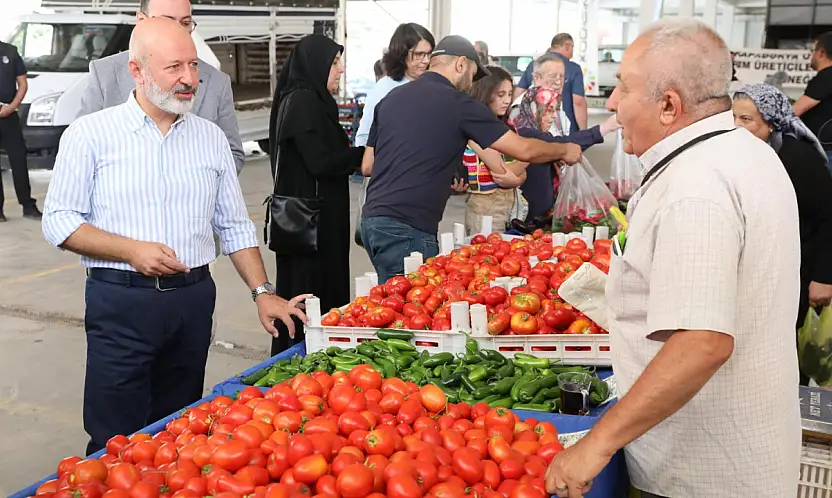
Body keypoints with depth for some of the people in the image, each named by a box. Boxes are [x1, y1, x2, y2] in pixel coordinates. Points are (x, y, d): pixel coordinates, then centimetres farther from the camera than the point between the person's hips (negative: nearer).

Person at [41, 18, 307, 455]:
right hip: (120, 302, -3)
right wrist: (132, 250, -16)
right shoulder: (90, 134, -3)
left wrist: (262, 292, 4)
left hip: (193, 300, 4)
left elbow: (235, 226, 12)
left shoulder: (211, 138, 9)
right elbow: (58, 221, -4)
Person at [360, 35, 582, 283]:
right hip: (406, 229, -8)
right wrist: (564, 150, 17)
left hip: (372, 218, 8)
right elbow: (523, 150, -2)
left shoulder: (392, 98, 13)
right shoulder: (458, 104, -5)